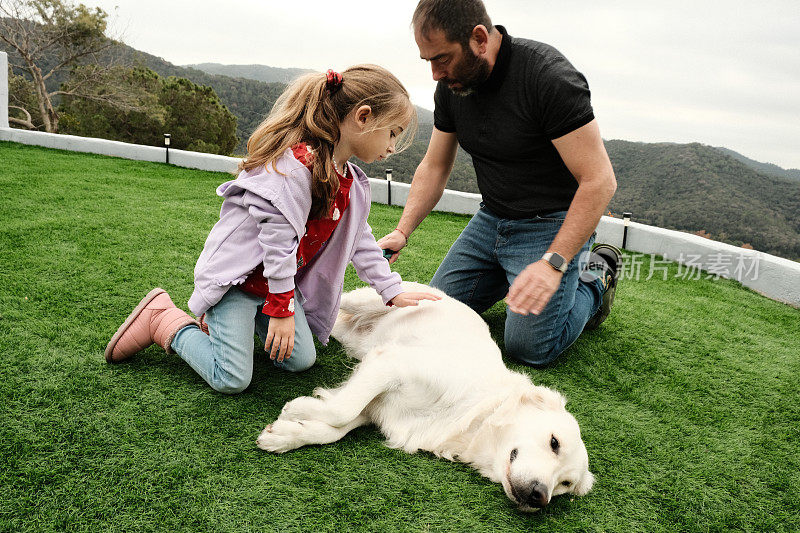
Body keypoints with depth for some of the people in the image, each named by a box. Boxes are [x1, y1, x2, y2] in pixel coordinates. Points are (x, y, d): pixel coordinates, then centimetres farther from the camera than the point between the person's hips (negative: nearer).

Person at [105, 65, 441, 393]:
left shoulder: (352, 183, 4)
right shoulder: (297, 164, -27)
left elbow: (361, 242, 14)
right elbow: (277, 235, -27)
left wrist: (393, 293, 12)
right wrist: (282, 309, -23)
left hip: (280, 278, 9)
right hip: (235, 270, -9)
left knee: (301, 361, 3)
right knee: (231, 381, -11)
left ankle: (233, 317, 22)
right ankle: (164, 321, 9)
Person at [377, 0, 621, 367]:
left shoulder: (550, 77, -25)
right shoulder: (452, 85, -3)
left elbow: (599, 181, -26)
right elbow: (434, 167, 7)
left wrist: (552, 262, -32)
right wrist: (402, 232, -4)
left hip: (552, 224, -6)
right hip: (492, 219, 7)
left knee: (529, 347, -12)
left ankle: (595, 279, 14)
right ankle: (511, 273, 25)